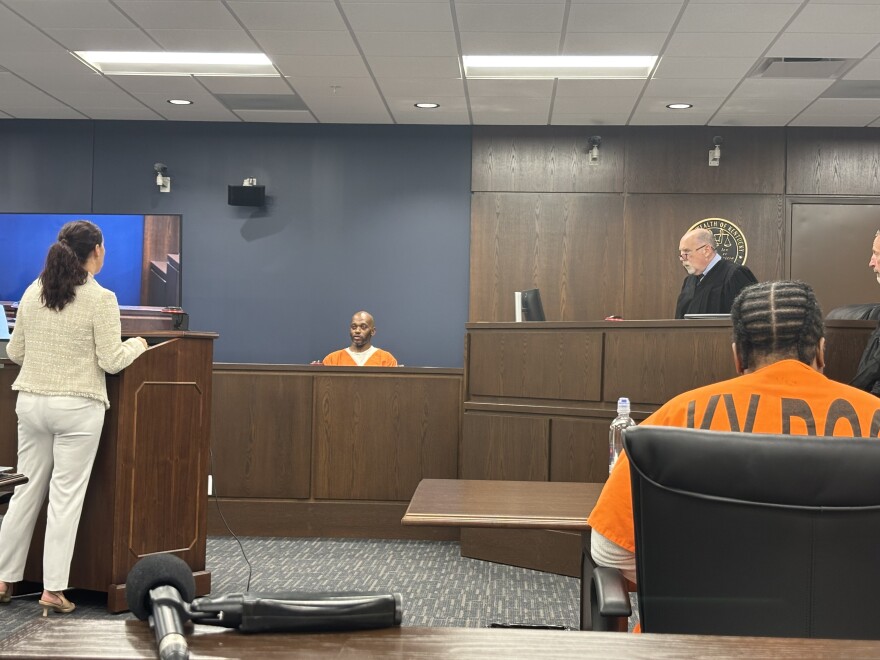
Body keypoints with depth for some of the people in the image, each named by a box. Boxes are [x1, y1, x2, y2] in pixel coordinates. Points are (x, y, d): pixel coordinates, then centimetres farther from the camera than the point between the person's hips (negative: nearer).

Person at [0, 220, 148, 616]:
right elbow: (111, 361, -11)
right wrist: (136, 345, 8)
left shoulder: (33, 293, 4)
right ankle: (53, 589, 3)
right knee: (66, 495, 1)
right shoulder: (100, 299, -11)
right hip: (77, 407, -5)